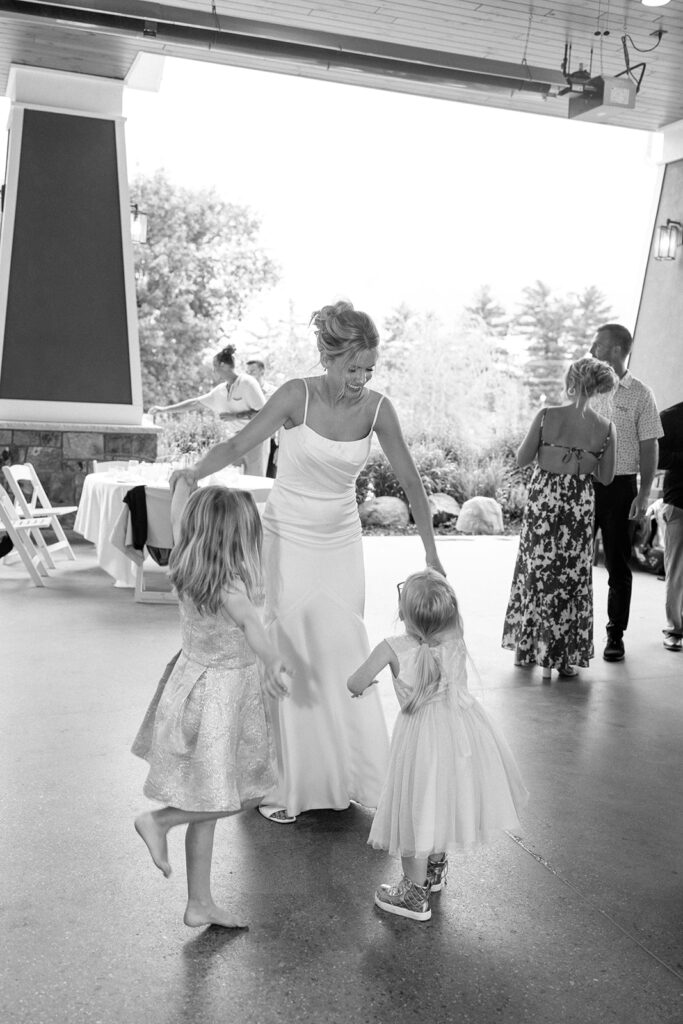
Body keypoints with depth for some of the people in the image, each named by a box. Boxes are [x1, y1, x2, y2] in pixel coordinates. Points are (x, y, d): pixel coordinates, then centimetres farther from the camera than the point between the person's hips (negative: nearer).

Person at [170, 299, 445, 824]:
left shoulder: (377, 408, -8)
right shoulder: (297, 395, -16)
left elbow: (410, 480, -3)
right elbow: (238, 445, -14)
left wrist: (431, 553, -5)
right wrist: (195, 470, -34)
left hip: (342, 543, 3)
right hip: (289, 539, -2)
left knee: (344, 655, 4)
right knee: (290, 657, -1)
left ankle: (352, 775, 21)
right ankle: (282, 784, 13)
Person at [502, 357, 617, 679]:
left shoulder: (546, 416, -10)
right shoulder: (605, 428, -6)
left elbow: (522, 459, -3)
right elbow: (606, 477, 0)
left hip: (542, 501, 0)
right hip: (579, 507, 0)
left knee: (535, 572, 15)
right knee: (572, 579, 11)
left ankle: (527, 646, 26)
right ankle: (563, 657, 17)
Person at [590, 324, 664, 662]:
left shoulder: (639, 394, -4)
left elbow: (649, 449, -4)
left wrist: (643, 496, -10)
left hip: (620, 486, -3)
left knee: (618, 565, 6)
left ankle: (615, 636, 16)